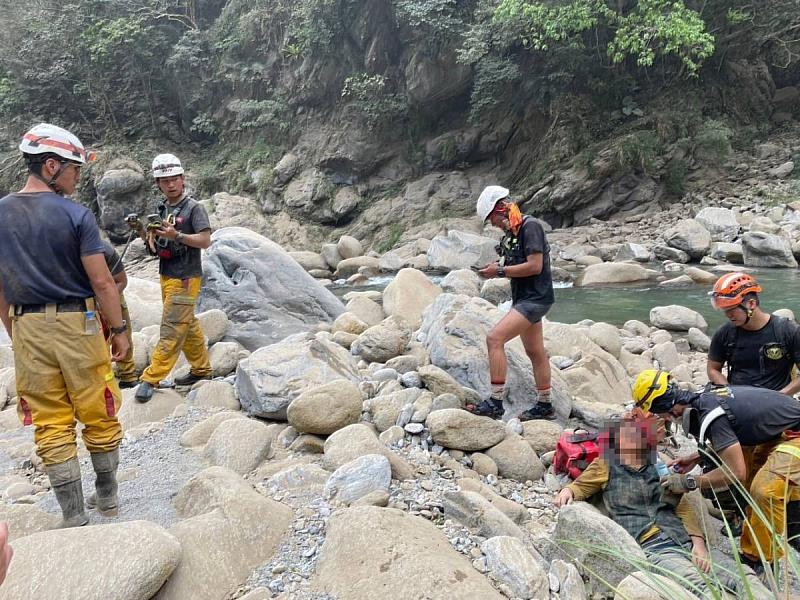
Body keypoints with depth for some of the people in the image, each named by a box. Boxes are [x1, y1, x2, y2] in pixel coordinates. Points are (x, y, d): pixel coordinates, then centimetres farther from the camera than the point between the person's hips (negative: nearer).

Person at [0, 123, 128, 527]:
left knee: (51, 424, 9)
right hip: (76, 324, -3)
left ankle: (74, 517, 14)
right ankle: (108, 497, 26)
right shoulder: (76, 215, -10)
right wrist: (118, 330, -1)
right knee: (99, 416, 12)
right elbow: (102, 282, -11)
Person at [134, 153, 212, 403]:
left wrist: (176, 235, -28)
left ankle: (150, 379, -1)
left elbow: (205, 241, -18)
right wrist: (143, 232, -6)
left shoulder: (194, 207, -10)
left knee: (172, 330, -5)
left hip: (185, 279, -8)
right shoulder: (162, 209, 11)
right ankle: (201, 369, 28)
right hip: (166, 277, 8)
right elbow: (155, 246, 14)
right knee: (188, 326, 16)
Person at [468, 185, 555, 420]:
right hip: (524, 298, 10)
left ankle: (495, 403, -15)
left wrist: (500, 271, -15)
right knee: (535, 352, 15)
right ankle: (544, 406, 26)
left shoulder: (530, 226, -13)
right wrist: (496, 269, 2)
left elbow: (535, 266, -20)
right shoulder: (512, 233, 14)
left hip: (535, 298, -10)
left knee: (494, 338, -19)